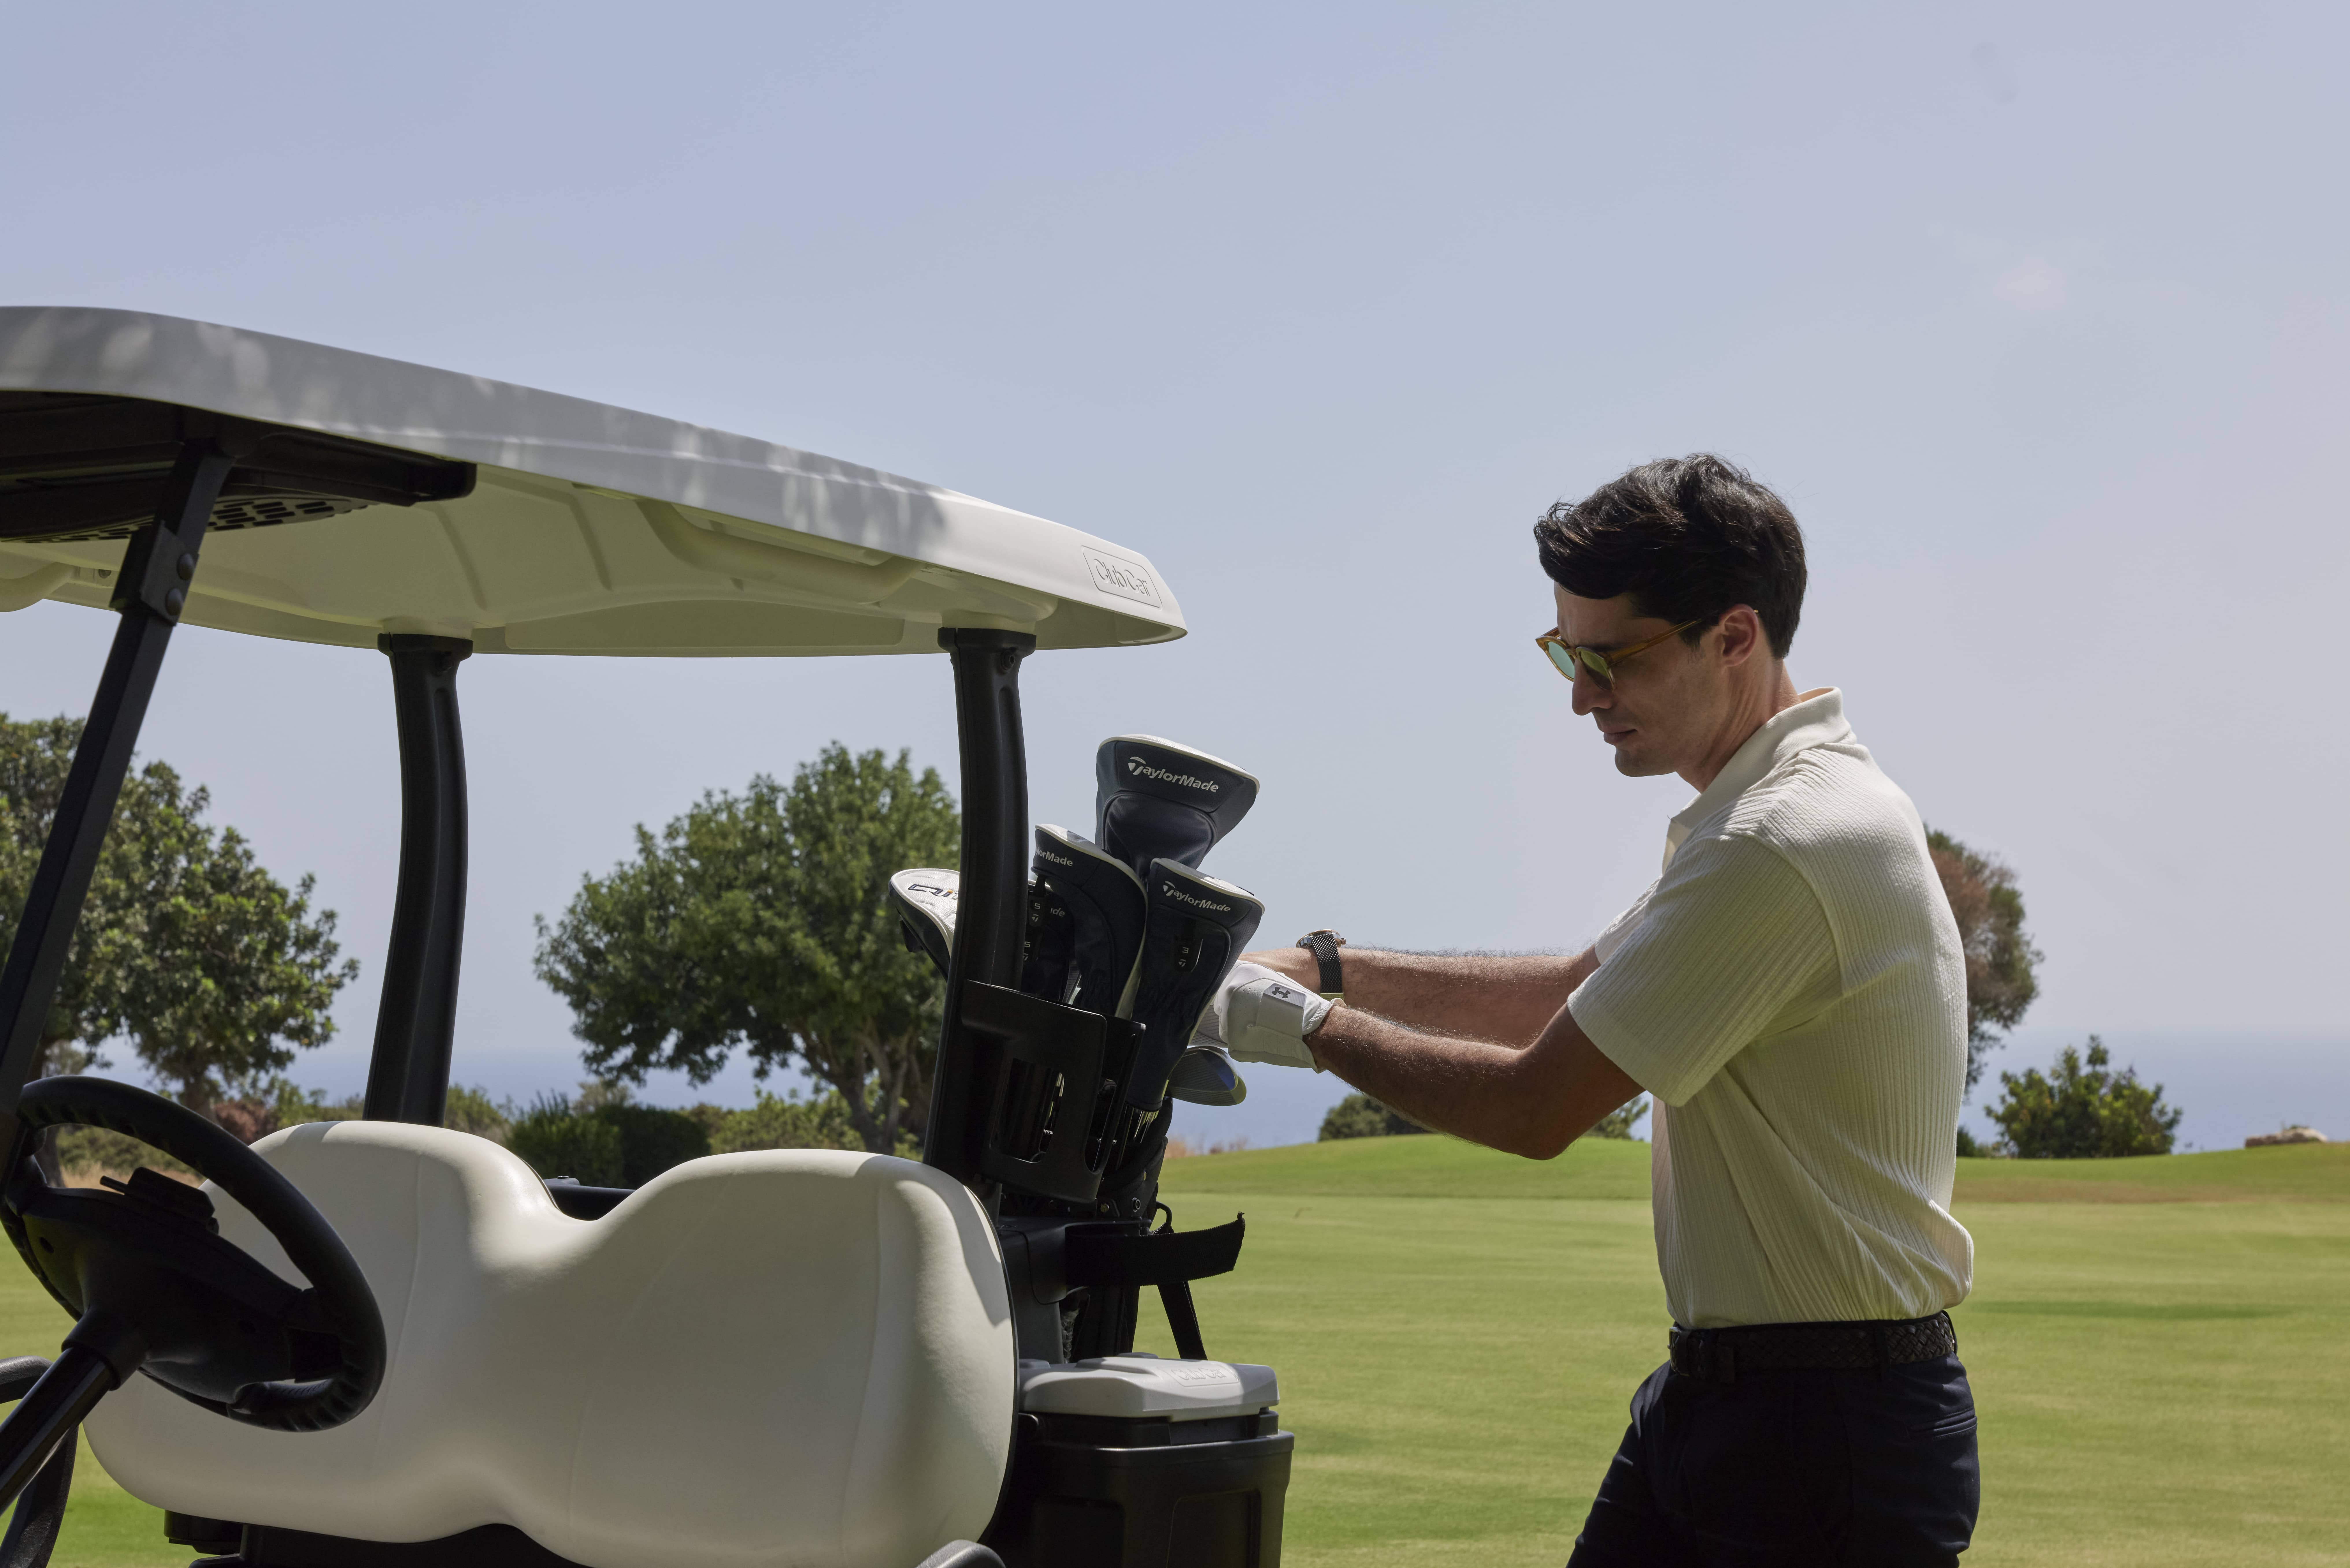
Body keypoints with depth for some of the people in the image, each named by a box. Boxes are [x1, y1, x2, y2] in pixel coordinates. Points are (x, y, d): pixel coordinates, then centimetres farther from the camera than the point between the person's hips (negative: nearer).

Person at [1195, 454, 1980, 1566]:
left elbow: (1537, 1110, -18)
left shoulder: (1784, 847, -22)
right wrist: (1325, 967, 12)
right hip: (1709, 1394, 10)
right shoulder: (1762, 812, 12)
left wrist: (1310, 1030, -5)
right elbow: (1571, 994, 21)